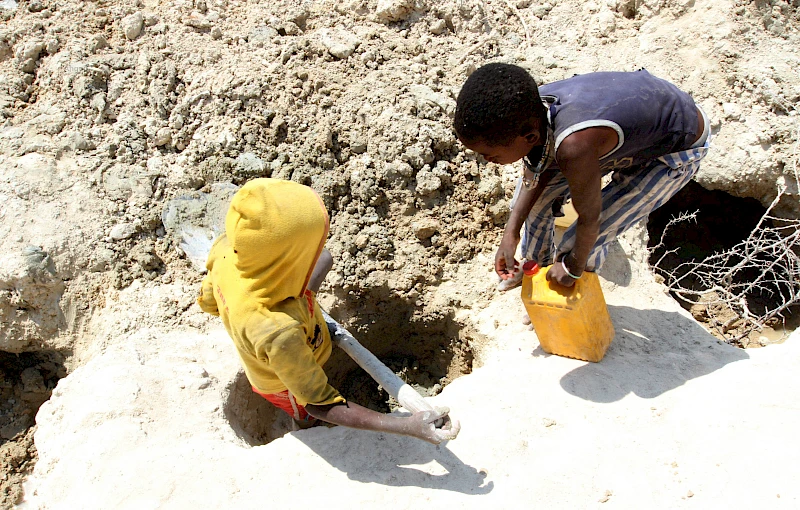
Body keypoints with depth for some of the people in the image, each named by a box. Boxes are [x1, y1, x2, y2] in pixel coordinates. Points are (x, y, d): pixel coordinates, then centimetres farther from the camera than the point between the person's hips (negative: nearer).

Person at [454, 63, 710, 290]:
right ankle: (537, 267, 36)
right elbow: (538, 169, -3)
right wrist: (511, 232, -6)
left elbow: (589, 218, -28)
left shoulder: (574, 146, -46)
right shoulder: (530, 112, -23)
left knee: (580, 244, -8)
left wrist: (572, 268, -9)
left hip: (679, 148, -6)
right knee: (535, 197, 8)